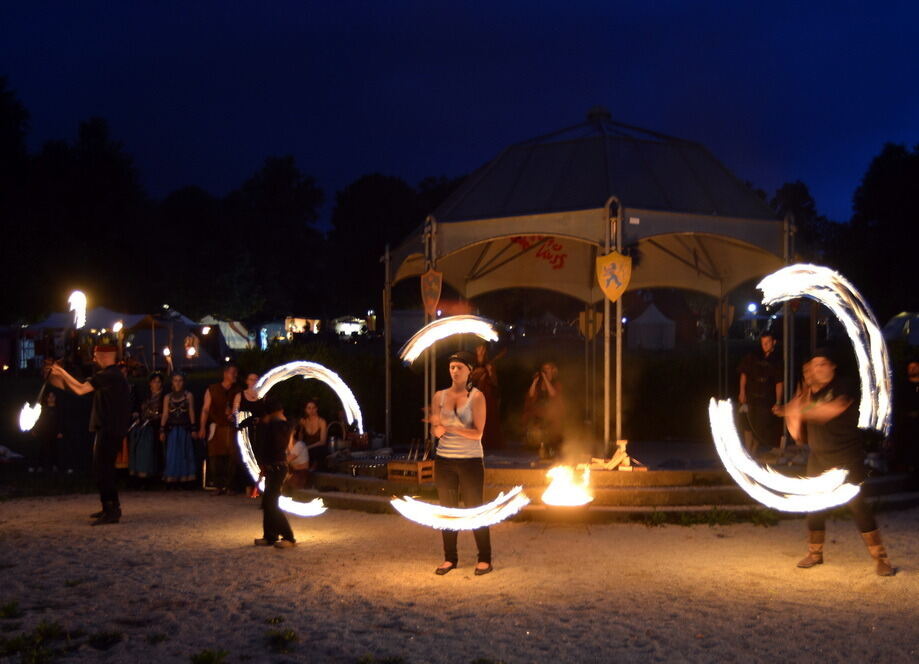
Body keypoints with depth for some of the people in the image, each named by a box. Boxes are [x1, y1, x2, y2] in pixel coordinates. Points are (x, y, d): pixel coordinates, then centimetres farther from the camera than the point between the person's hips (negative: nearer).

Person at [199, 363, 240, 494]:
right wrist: (202, 428, -3)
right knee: (215, 456, -5)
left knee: (232, 457, -6)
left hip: (232, 428, 1)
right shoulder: (212, 390, 7)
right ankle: (218, 486, 0)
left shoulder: (237, 392, 12)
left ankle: (229, 486, 1)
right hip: (216, 428, -1)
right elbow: (205, 409, 4)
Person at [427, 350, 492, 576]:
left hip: (471, 460, -4)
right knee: (447, 509, 8)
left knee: (475, 509, -1)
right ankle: (450, 558, 16)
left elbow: (477, 433, -13)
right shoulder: (440, 396, 5)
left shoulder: (476, 396, -6)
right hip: (444, 460, 4)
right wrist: (437, 427, -21)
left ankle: (484, 559, 7)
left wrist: (449, 427, -24)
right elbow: (434, 432, 3)